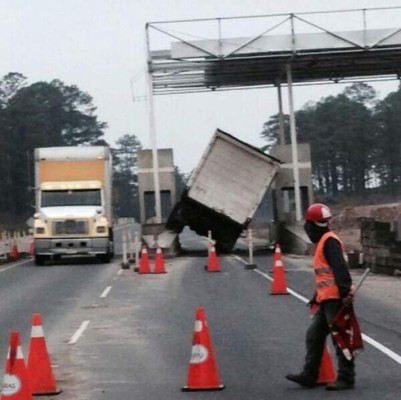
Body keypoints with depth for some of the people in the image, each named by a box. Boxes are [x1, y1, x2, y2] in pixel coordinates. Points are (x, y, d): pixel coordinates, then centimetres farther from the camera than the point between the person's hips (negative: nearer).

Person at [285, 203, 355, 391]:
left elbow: (340, 269, -22)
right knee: (314, 335, 12)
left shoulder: (329, 241, -11)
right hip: (327, 299, 11)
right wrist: (316, 297, 31)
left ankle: (346, 378, 0)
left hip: (335, 298, -11)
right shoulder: (323, 242, 21)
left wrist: (345, 292, -29)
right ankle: (309, 375, 17)